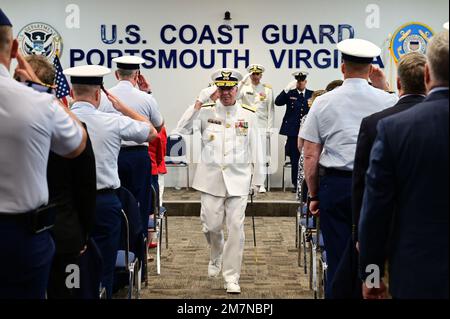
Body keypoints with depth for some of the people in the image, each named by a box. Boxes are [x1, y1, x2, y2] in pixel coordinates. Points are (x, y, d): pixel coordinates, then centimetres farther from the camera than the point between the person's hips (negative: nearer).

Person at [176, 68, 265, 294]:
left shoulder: (248, 115, 3)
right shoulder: (206, 112, 3)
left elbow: (256, 148, 7)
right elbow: (183, 129, -10)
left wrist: (257, 179, 8)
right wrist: (198, 103, -16)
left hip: (238, 178, 0)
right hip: (211, 177, 0)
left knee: (236, 227, -3)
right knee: (211, 225, 3)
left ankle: (231, 277, 9)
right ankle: (216, 255, 37)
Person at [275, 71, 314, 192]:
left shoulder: (311, 95, 10)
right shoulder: (290, 94, 7)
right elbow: (278, 102, -8)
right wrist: (287, 89, -14)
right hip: (293, 132, 0)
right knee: (294, 159, 4)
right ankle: (296, 184, 12)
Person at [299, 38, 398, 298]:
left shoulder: (324, 103, 0)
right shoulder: (387, 101, -1)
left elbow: (311, 156, -1)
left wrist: (314, 195, 10)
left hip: (335, 185, 0)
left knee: (338, 260, 6)